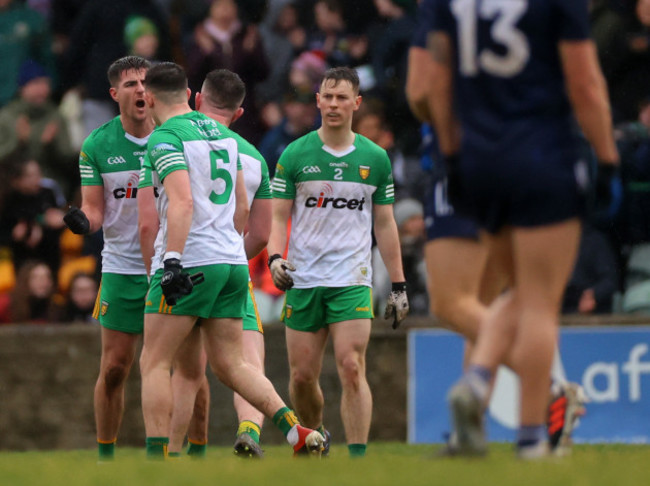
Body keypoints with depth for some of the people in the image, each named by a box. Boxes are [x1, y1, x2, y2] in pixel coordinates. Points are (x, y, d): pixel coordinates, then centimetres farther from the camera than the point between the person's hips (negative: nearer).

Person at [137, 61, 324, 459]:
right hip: (233, 262, 7)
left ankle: (157, 458, -5)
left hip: (190, 263, -7)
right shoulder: (222, 133, 16)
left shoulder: (165, 138, -8)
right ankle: (297, 432, -2)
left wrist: (172, 261, -26)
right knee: (231, 363, 12)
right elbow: (242, 206, 21)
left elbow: (182, 202, -21)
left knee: (154, 364, 0)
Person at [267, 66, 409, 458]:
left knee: (352, 369, -14)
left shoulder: (375, 159, 6)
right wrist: (275, 258, -15)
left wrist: (399, 285, 9)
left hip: (352, 279, -1)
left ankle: (358, 459, -13)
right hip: (303, 279, 1)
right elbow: (279, 216, 4)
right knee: (302, 375, 3)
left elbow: (385, 224, 11)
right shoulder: (295, 155, 2)